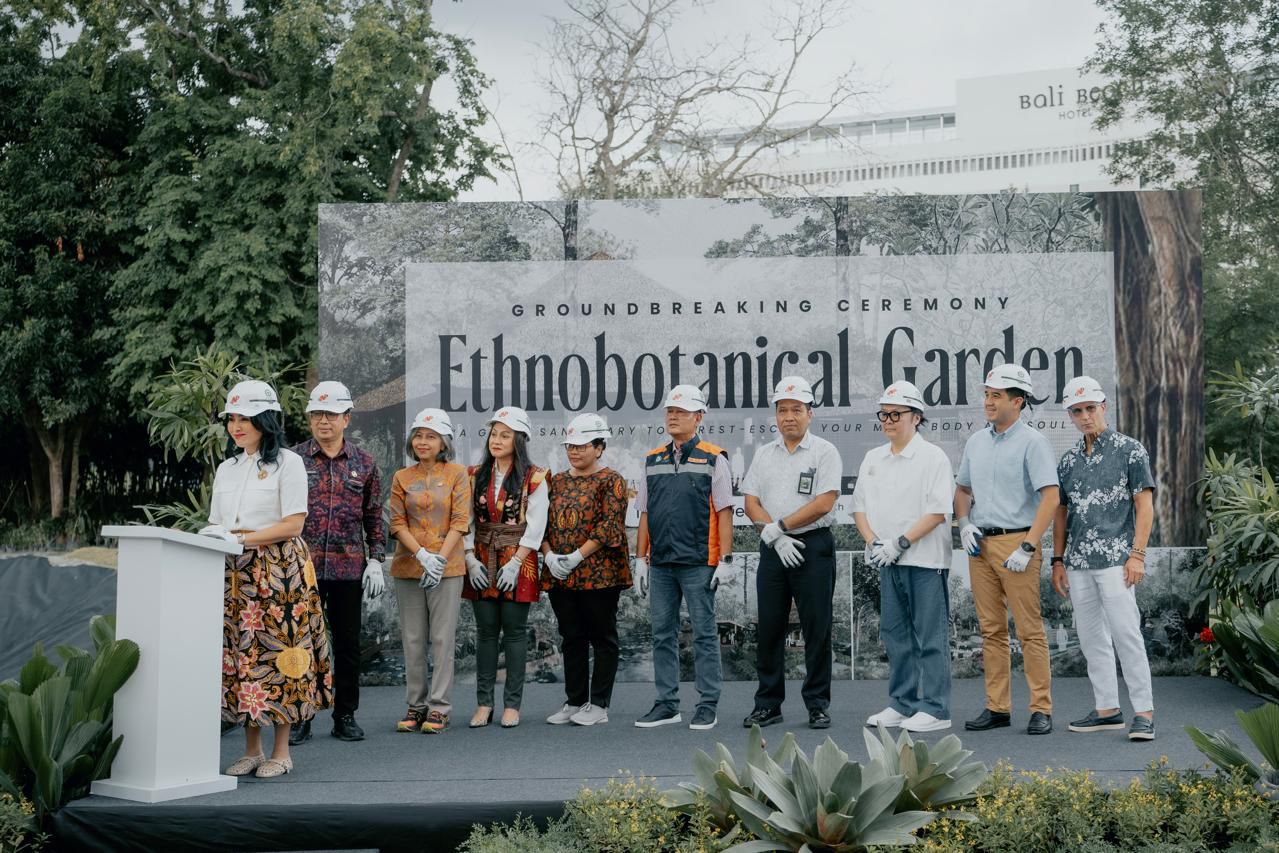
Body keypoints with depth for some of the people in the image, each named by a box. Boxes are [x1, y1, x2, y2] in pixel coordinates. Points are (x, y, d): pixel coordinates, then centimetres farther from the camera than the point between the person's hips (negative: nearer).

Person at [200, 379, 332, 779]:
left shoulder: (288, 462, -2)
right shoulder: (227, 468, 18)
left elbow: (293, 523, -9)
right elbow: (217, 523, 18)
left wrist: (241, 538, -16)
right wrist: (210, 536, -6)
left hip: (279, 570, -6)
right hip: (235, 573, 6)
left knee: (276, 653, -5)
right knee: (239, 653, 3)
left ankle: (281, 751, 4)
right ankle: (251, 749, 13)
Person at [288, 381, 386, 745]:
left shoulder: (364, 462, 8)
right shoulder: (294, 459, 4)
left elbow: (374, 517, 10)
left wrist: (376, 560, 2)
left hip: (349, 567, 1)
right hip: (303, 564, -1)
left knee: (348, 643, 7)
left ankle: (345, 716, 18)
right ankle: (300, 717, 12)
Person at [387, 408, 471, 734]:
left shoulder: (457, 474, 2)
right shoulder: (402, 477, 8)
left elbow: (460, 521, -4)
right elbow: (398, 524, 2)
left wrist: (440, 559, -15)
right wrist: (423, 555, -14)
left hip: (447, 566, -2)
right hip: (408, 566, 3)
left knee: (443, 638, -1)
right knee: (412, 639, 6)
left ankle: (439, 708, 4)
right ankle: (415, 705, 15)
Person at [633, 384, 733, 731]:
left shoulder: (714, 459, -1)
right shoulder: (653, 461, 13)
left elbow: (724, 512, -4)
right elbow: (645, 514, 15)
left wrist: (726, 559, -10)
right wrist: (640, 559, 11)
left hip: (699, 563, -5)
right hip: (660, 564, 5)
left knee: (704, 634, 1)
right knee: (663, 635, 9)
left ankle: (707, 707, 8)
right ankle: (666, 705, 17)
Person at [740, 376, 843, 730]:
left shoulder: (824, 452, -3)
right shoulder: (764, 454, 11)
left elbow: (823, 504, -13)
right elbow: (751, 503, 6)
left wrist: (777, 526, -13)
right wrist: (776, 536, -9)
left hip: (813, 546, -4)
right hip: (773, 549, 4)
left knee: (817, 629, 0)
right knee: (769, 628, 6)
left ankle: (818, 704, 10)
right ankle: (768, 704, 15)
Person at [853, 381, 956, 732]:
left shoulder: (933, 457, -6)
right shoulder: (873, 459, 12)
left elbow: (938, 511, -13)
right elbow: (860, 505, 13)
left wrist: (901, 542, -18)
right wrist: (872, 542, -3)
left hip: (925, 561, -6)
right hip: (888, 561, 6)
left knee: (930, 637, -2)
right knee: (895, 634, 12)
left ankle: (934, 709, 4)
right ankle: (902, 703, 21)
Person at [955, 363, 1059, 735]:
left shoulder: (1032, 442, -6)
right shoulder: (976, 441, 13)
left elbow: (1050, 497, -14)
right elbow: (962, 488, 24)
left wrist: (1027, 547, -19)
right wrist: (964, 524, 5)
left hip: (1015, 542, -6)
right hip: (980, 544, 6)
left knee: (1030, 630, -4)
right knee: (991, 630, 9)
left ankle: (1041, 709, 3)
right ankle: (997, 707, 15)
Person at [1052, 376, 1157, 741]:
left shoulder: (1130, 450, -1)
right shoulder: (1068, 460, 13)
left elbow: (1144, 505, -5)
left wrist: (1137, 554, -12)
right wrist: (1057, 560, 11)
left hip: (1115, 560, -6)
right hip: (1078, 564, 6)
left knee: (1126, 635, -9)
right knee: (1091, 638, 9)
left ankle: (1144, 712, -2)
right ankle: (1107, 709, 18)